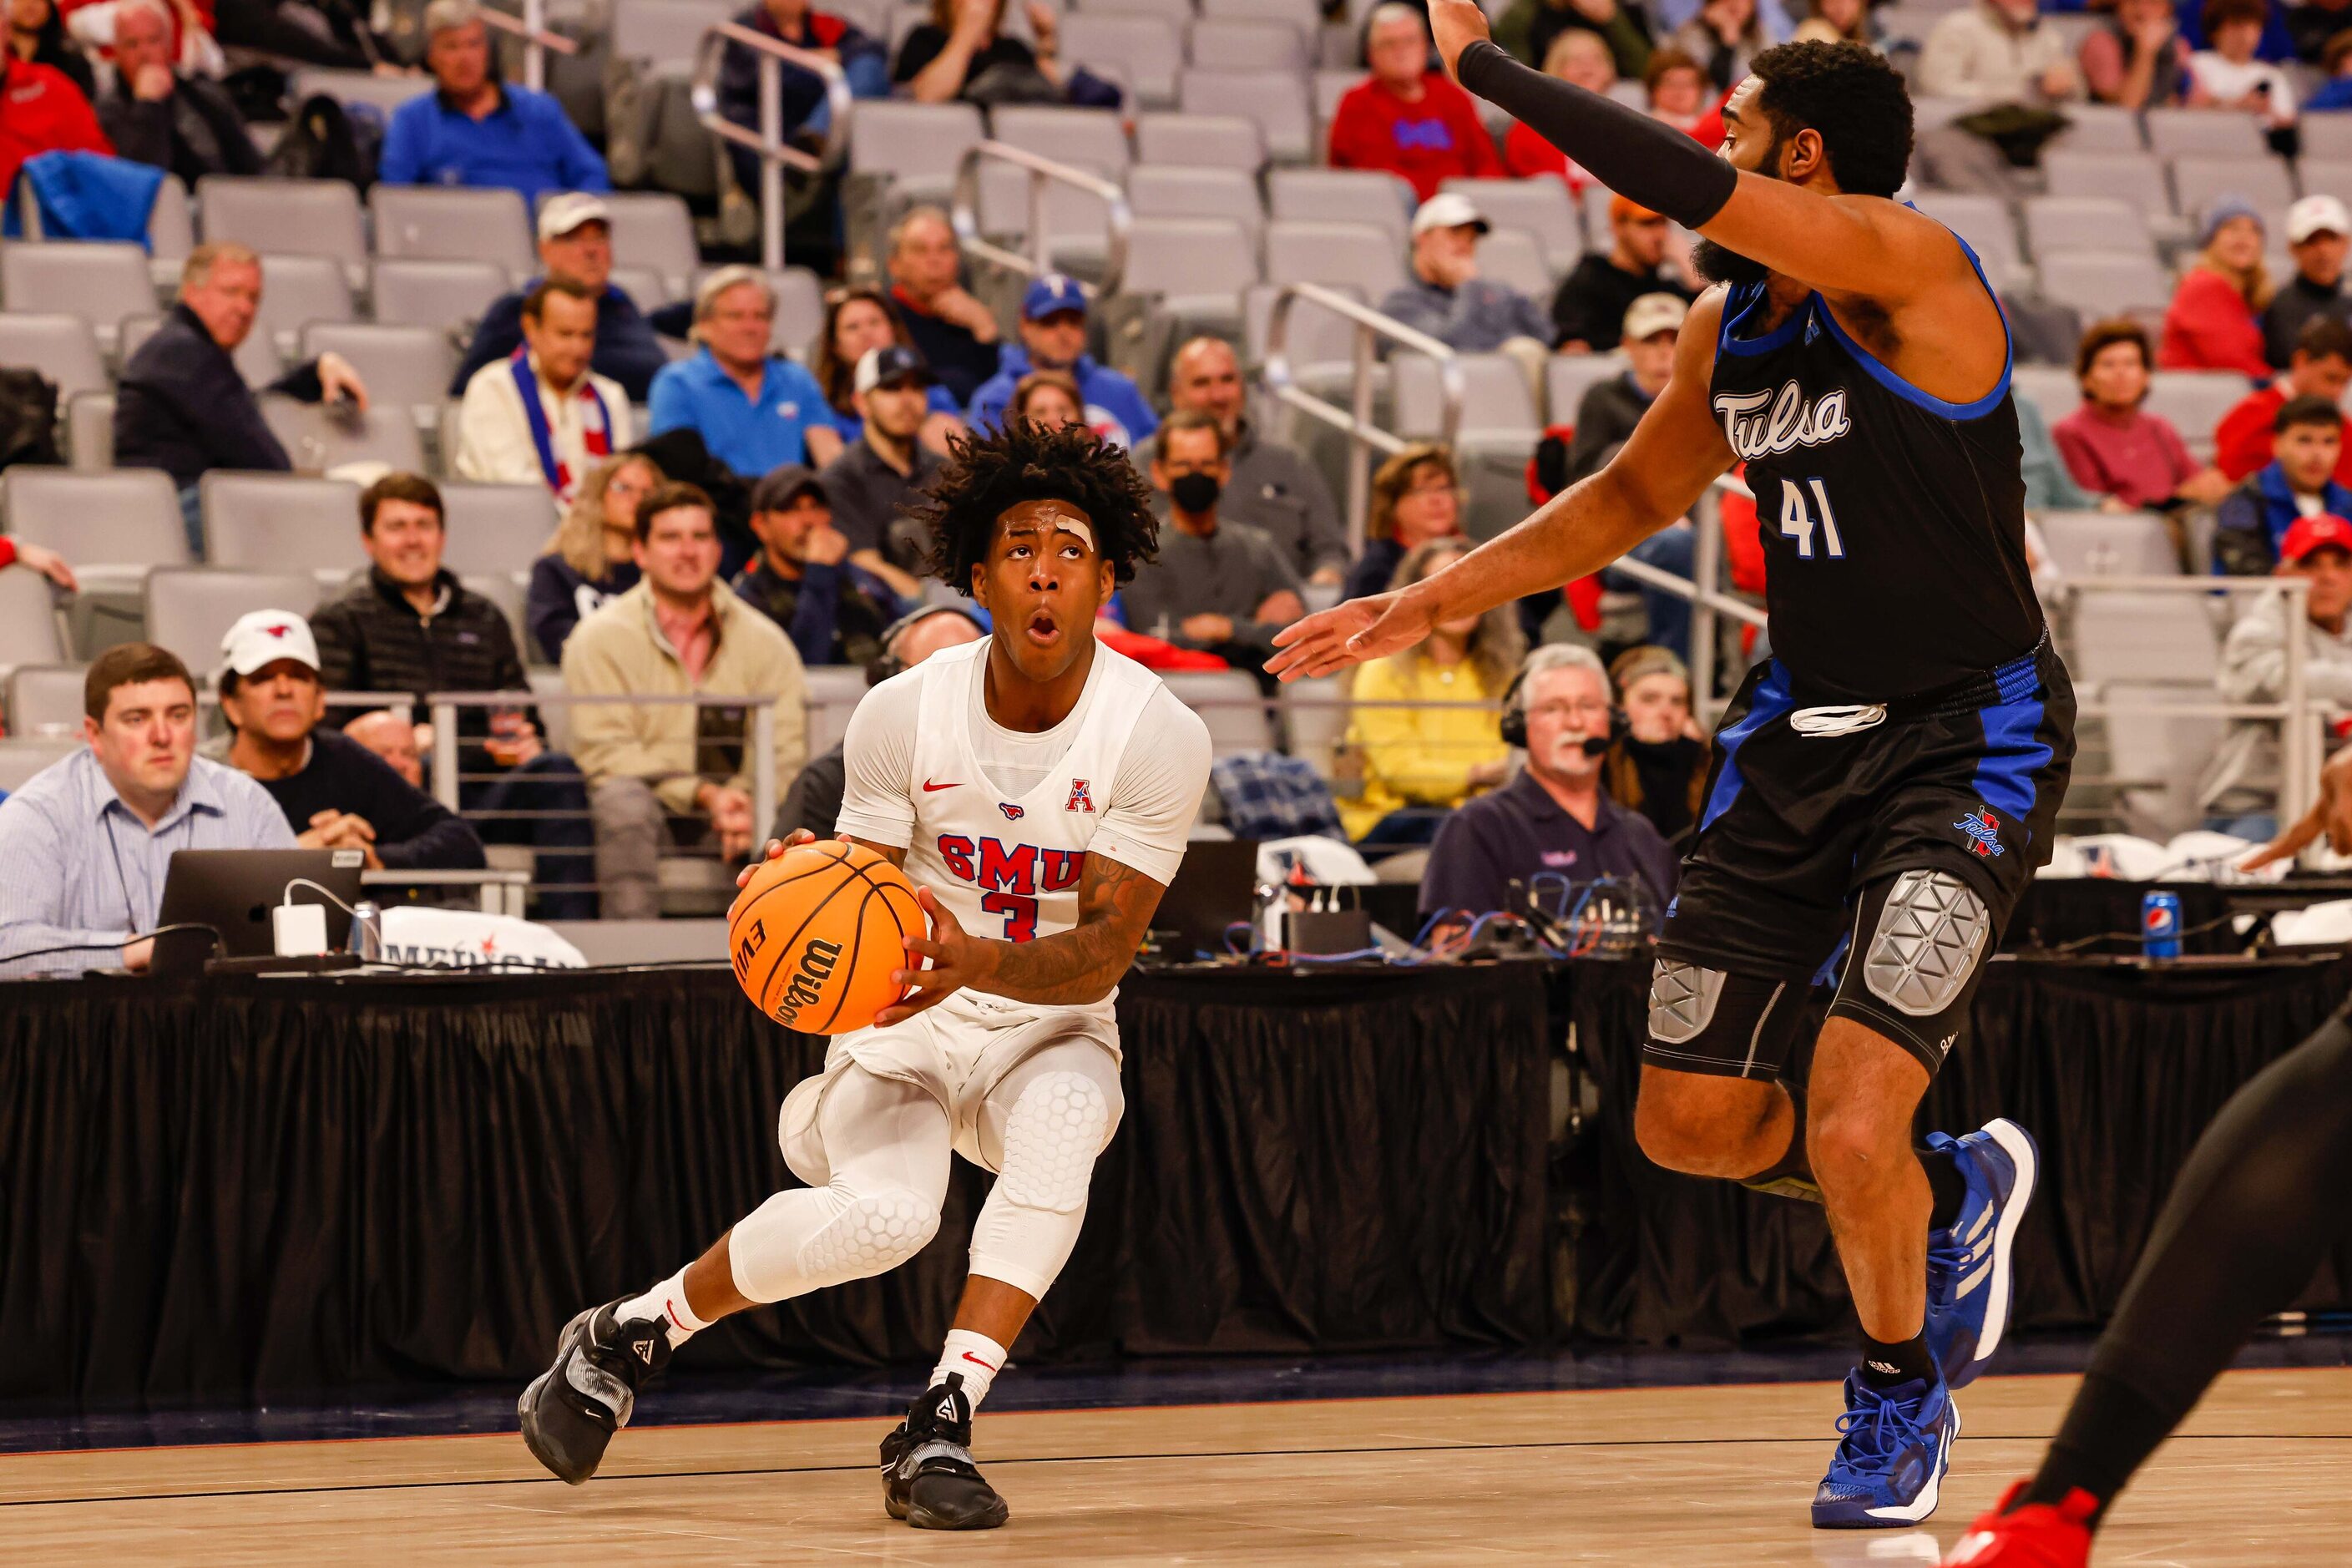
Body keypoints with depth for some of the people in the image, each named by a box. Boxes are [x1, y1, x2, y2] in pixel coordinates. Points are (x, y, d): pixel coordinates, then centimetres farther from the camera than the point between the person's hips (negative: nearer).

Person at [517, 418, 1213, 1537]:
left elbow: (1102, 954, -20)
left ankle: (940, 1430, -28)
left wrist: (978, 961, -40)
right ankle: (628, 1337, -6)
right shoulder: (903, 713, -11)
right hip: (902, 1024, 0)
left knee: (1061, 1124, -36)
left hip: (1051, 1031, 1)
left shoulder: (1161, 738, -16)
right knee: (881, 1215, -30)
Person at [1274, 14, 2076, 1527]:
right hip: (1804, 728, 8)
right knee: (1688, 1121, 6)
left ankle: (1901, 1391, 12)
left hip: (1967, 740, -8)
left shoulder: (1913, 266, -19)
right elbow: (1636, 494, 22)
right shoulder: (1732, 326, 6)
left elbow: (1685, 188, -32)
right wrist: (1429, 605, 17)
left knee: (1849, 1126, -17)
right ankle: (1953, 1195, 33)